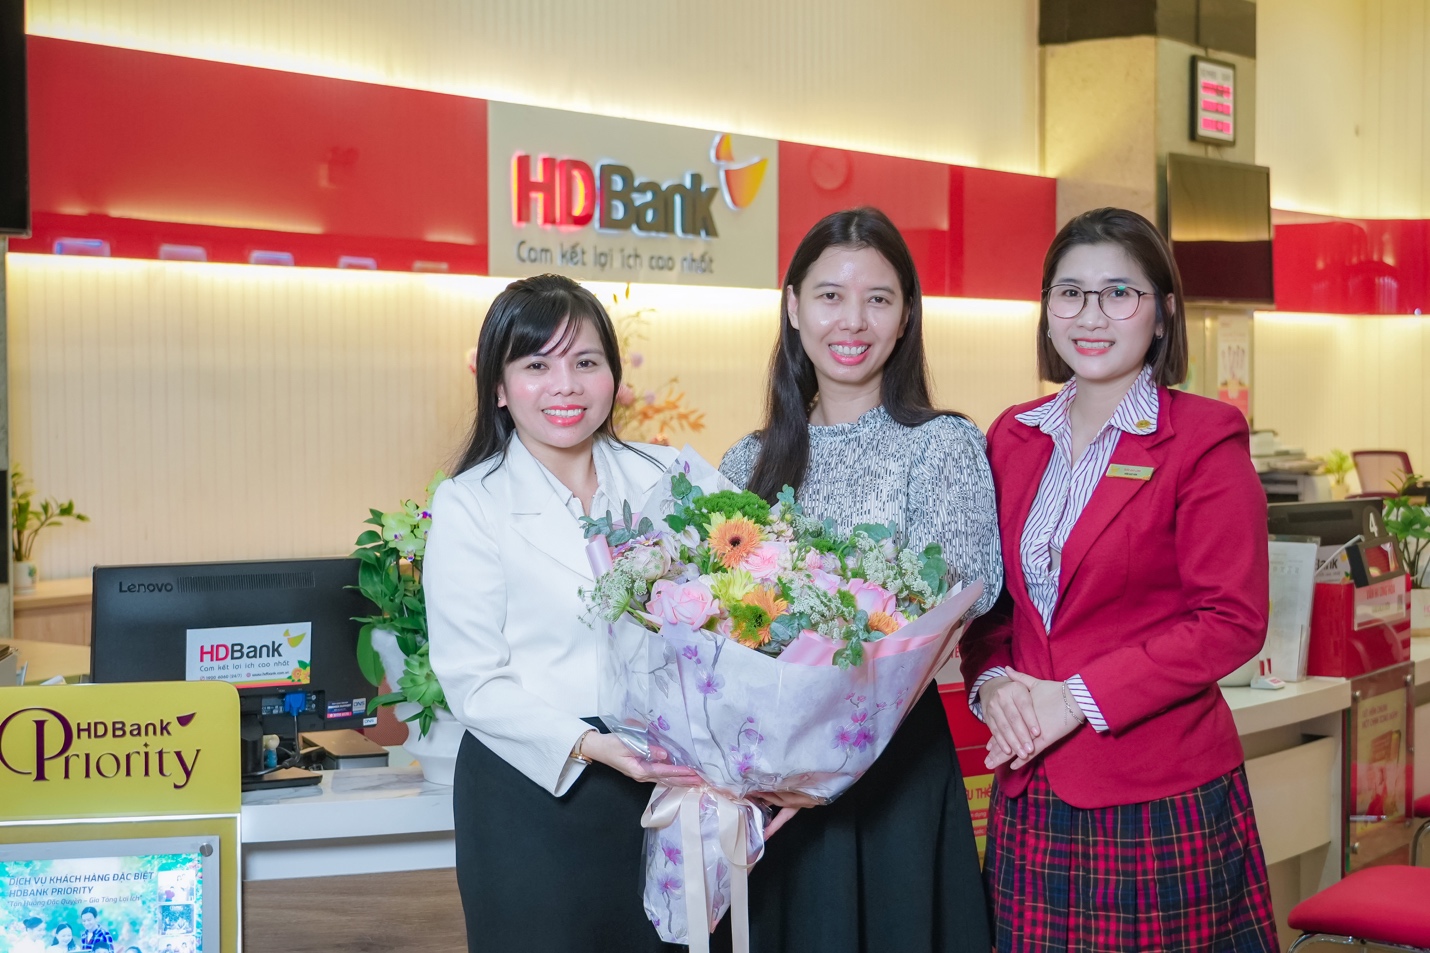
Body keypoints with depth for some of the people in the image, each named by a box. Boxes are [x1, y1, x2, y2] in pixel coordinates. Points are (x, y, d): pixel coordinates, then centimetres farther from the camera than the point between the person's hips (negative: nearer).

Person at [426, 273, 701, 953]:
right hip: (534, 800, -3)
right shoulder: (469, 505, -3)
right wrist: (588, 745, -21)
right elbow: (473, 682, -7)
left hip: (664, 787, 3)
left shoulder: (665, 477, 6)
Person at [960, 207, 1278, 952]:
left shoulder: (1205, 438, -6)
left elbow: (1232, 621, -12)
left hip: (1161, 801, -4)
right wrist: (990, 681, -5)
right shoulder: (1013, 437, 10)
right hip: (1031, 794, 5)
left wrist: (1080, 698, -15)